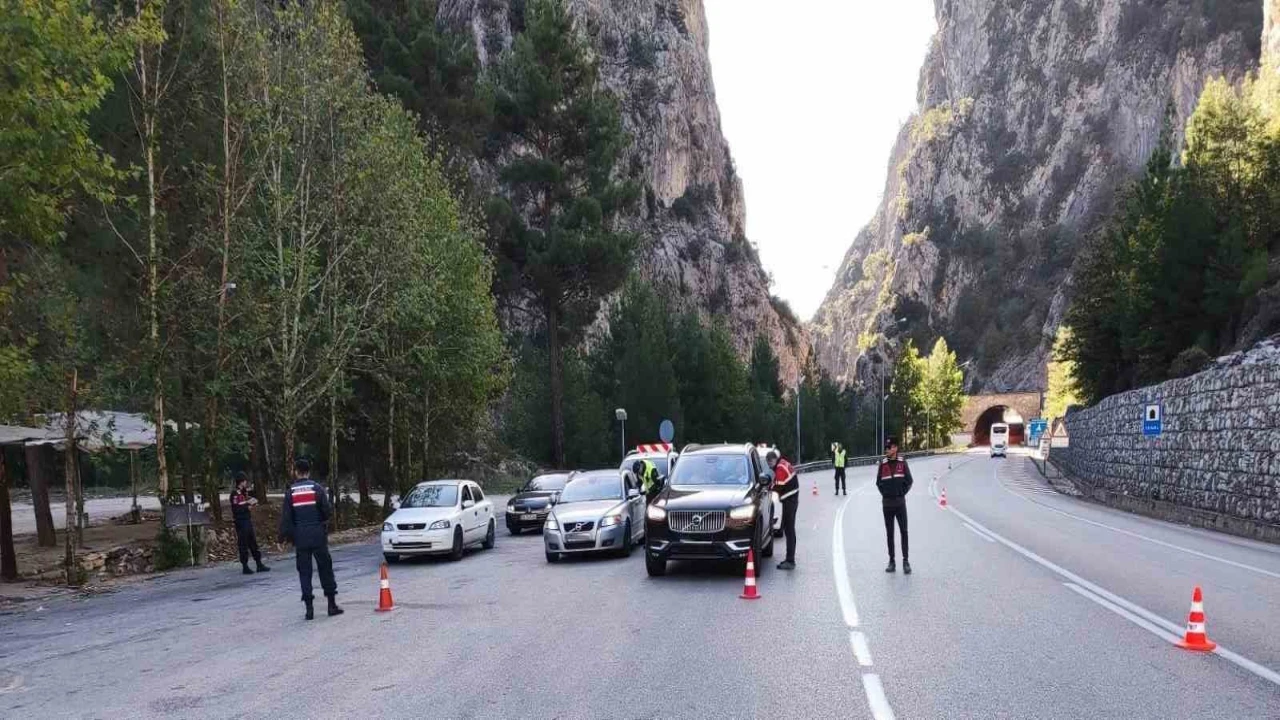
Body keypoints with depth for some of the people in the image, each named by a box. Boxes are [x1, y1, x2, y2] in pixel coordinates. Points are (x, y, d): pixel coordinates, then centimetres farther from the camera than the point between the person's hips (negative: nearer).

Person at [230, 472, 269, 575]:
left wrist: (253, 501, 1)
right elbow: (236, 509, -23)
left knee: (254, 543, 11)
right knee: (243, 545, -2)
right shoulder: (235, 494, -13)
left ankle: (259, 565, 16)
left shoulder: (244, 493, 13)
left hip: (248, 521, 9)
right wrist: (248, 506, -16)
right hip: (241, 523, -9)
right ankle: (245, 567, 5)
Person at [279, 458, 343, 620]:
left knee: (304, 571, 5)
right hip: (318, 536, -1)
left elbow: (286, 517, -1)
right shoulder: (317, 488, -4)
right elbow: (327, 511, -5)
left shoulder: (290, 492, -1)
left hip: (300, 538, 1)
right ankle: (332, 604, 8)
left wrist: (283, 537, 6)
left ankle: (309, 608, 3)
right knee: (325, 568, 7)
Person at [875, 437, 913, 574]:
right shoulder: (883, 464, 3)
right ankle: (892, 561, 13)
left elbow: (908, 481, 2)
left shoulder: (902, 462, 0)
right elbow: (878, 482, 7)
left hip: (900, 502, -1)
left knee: (904, 531, -3)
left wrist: (902, 493, -5)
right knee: (889, 533, 6)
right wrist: (885, 493, -2)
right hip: (887, 503, 1)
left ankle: (905, 561, 2)